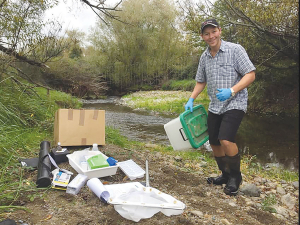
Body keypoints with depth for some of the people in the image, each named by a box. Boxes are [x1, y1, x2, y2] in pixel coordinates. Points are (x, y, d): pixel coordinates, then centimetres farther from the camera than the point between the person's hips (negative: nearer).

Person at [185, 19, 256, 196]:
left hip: (234, 104, -6)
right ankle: (225, 175, 32)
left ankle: (235, 176, 6)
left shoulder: (235, 50, -7)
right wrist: (191, 99, 5)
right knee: (214, 143, 9)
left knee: (226, 140, -20)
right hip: (214, 107, 6)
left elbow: (251, 75, -11)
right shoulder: (204, 57, 10)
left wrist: (231, 90, -25)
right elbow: (201, 81, 19)